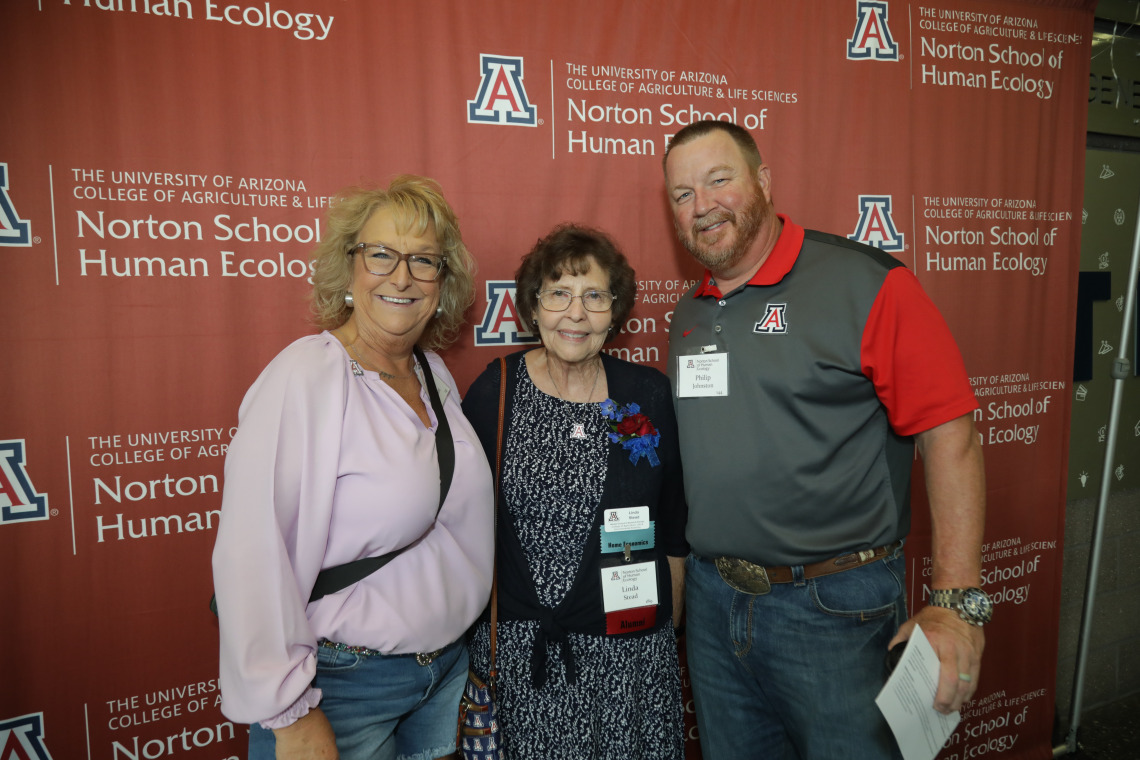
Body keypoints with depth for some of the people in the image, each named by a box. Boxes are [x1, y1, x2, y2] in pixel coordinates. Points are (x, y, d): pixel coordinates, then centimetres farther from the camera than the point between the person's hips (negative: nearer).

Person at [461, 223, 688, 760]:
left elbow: (674, 527, 6)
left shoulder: (651, 395, -3)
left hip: (630, 644, 1)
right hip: (521, 647, 0)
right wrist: (477, 631, 5)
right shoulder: (492, 393, -5)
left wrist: (671, 625, 10)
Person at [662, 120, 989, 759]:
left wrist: (957, 601, -18)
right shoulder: (689, 315, 7)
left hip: (833, 608, -5)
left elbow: (950, 437, -14)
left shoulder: (867, 286, -12)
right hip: (712, 598, 6)